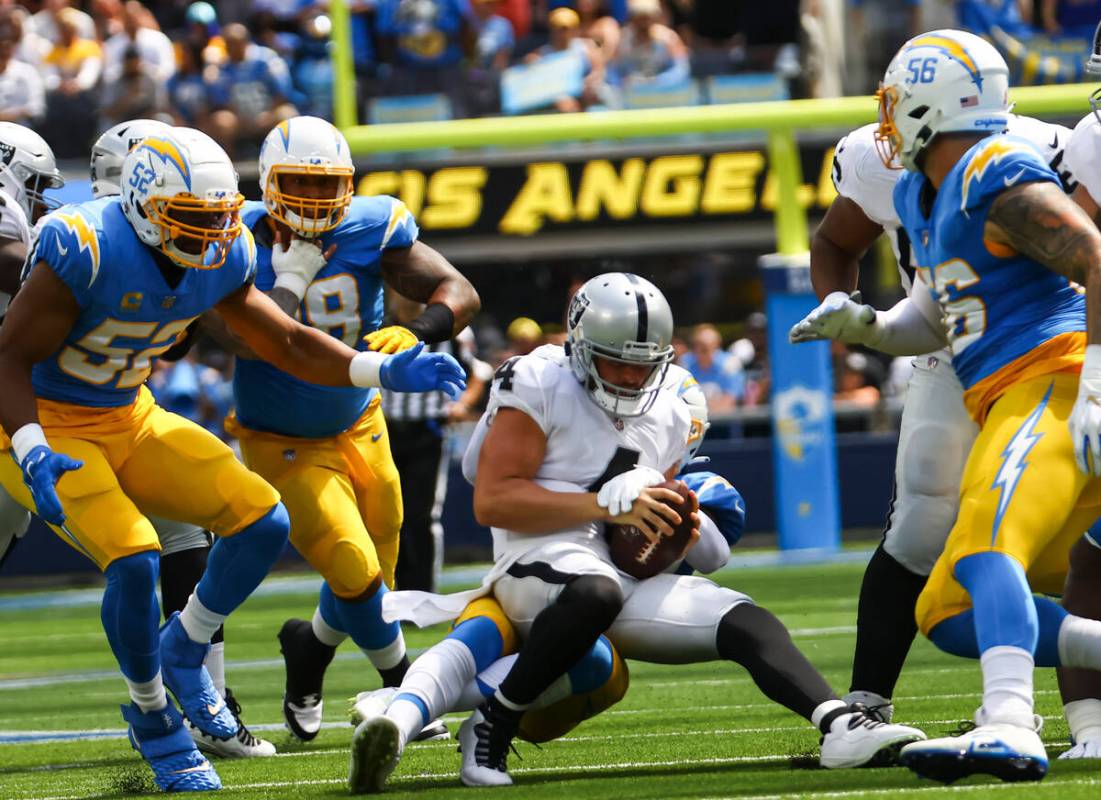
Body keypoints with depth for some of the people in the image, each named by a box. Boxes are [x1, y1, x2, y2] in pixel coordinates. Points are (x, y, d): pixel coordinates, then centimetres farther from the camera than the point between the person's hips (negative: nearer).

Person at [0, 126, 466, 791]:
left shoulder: (221, 260, -5)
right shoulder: (86, 253, -27)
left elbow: (288, 344, 7)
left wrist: (386, 371, -6)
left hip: (130, 419, 7)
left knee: (263, 522, -5)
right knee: (134, 561, -26)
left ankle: (183, 654, 17)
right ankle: (153, 716, -1)